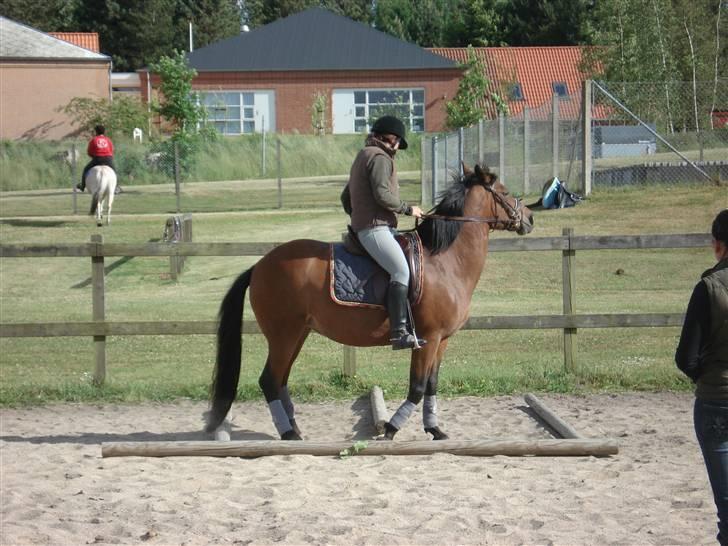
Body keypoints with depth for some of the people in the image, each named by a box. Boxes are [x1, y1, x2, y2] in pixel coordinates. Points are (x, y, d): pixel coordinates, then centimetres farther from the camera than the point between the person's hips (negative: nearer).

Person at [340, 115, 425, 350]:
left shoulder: (363, 157, 26)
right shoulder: (380, 157, -7)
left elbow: (346, 198, 31)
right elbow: (382, 195, -19)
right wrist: (408, 209, -9)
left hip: (361, 226, 11)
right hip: (375, 227, -11)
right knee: (402, 271, -23)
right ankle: (399, 332, -35)